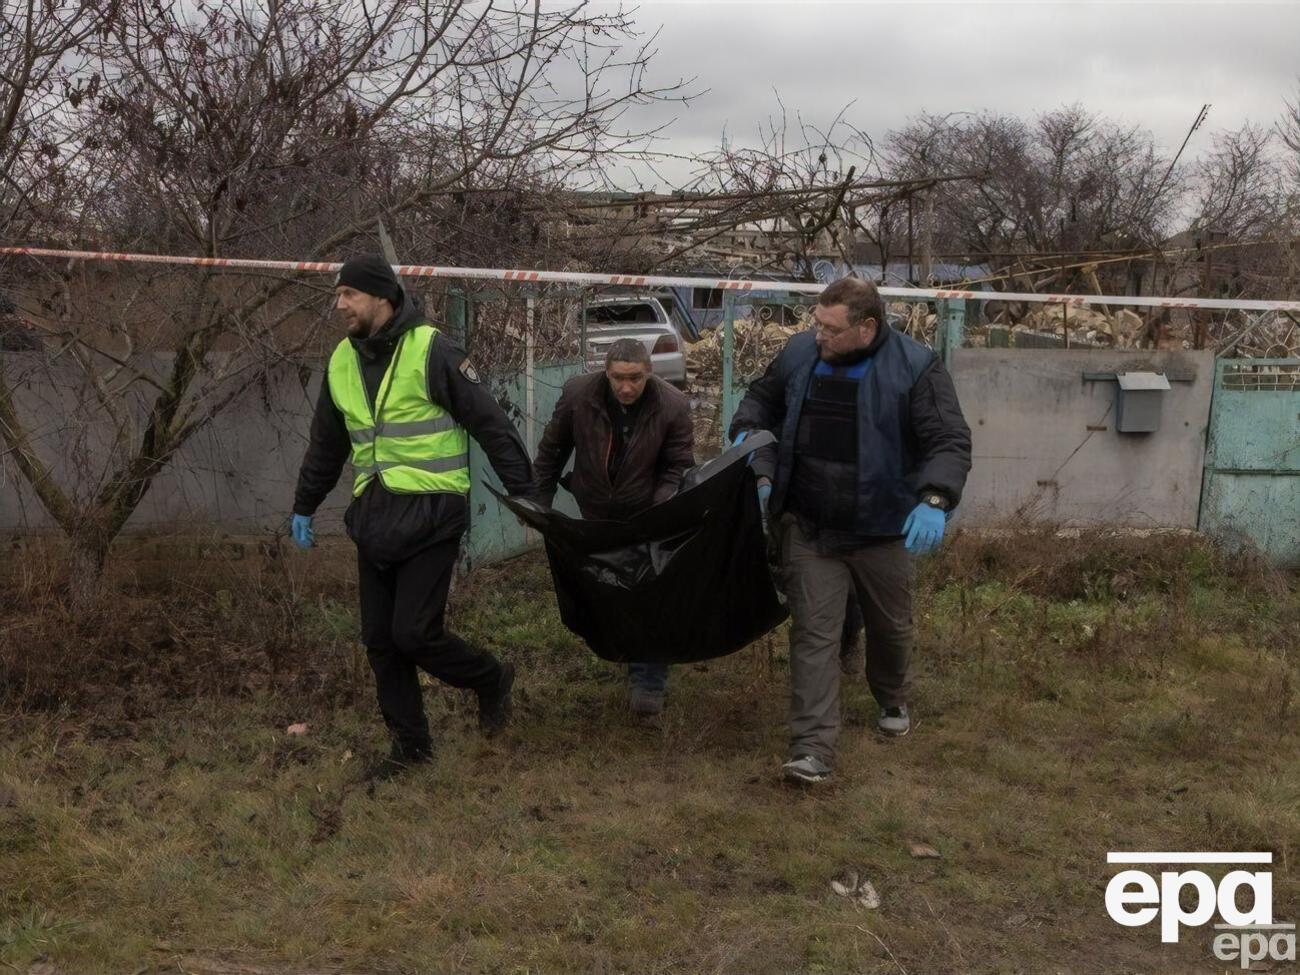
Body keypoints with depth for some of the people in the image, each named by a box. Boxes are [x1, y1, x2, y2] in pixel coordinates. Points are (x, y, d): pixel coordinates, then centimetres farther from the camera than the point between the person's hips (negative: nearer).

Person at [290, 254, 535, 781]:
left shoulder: (431, 350, -12)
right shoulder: (342, 361, 9)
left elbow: (491, 424, -10)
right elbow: (326, 444, 22)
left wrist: (523, 495, -10)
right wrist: (303, 507, 28)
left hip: (429, 515, -7)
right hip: (373, 518, 7)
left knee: (414, 634, -11)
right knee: (379, 639, 8)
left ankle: (491, 679, 18)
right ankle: (410, 743, 25)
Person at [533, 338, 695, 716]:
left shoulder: (673, 406, -21)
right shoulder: (577, 394, -17)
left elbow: (678, 467, -11)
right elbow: (552, 449, -1)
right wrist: (540, 500, 4)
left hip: (646, 516, -2)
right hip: (597, 515, 3)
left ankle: (648, 684, 5)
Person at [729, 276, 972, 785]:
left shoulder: (915, 367, -15)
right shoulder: (799, 353, -3)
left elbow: (950, 441, -18)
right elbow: (761, 400, 15)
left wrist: (935, 500, -34)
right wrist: (748, 432, -6)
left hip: (882, 529, -1)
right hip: (808, 528, 1)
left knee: (890, 626, 20)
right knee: (814, 634, -4)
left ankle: (893, 701, 50)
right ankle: (813, 750, -3)